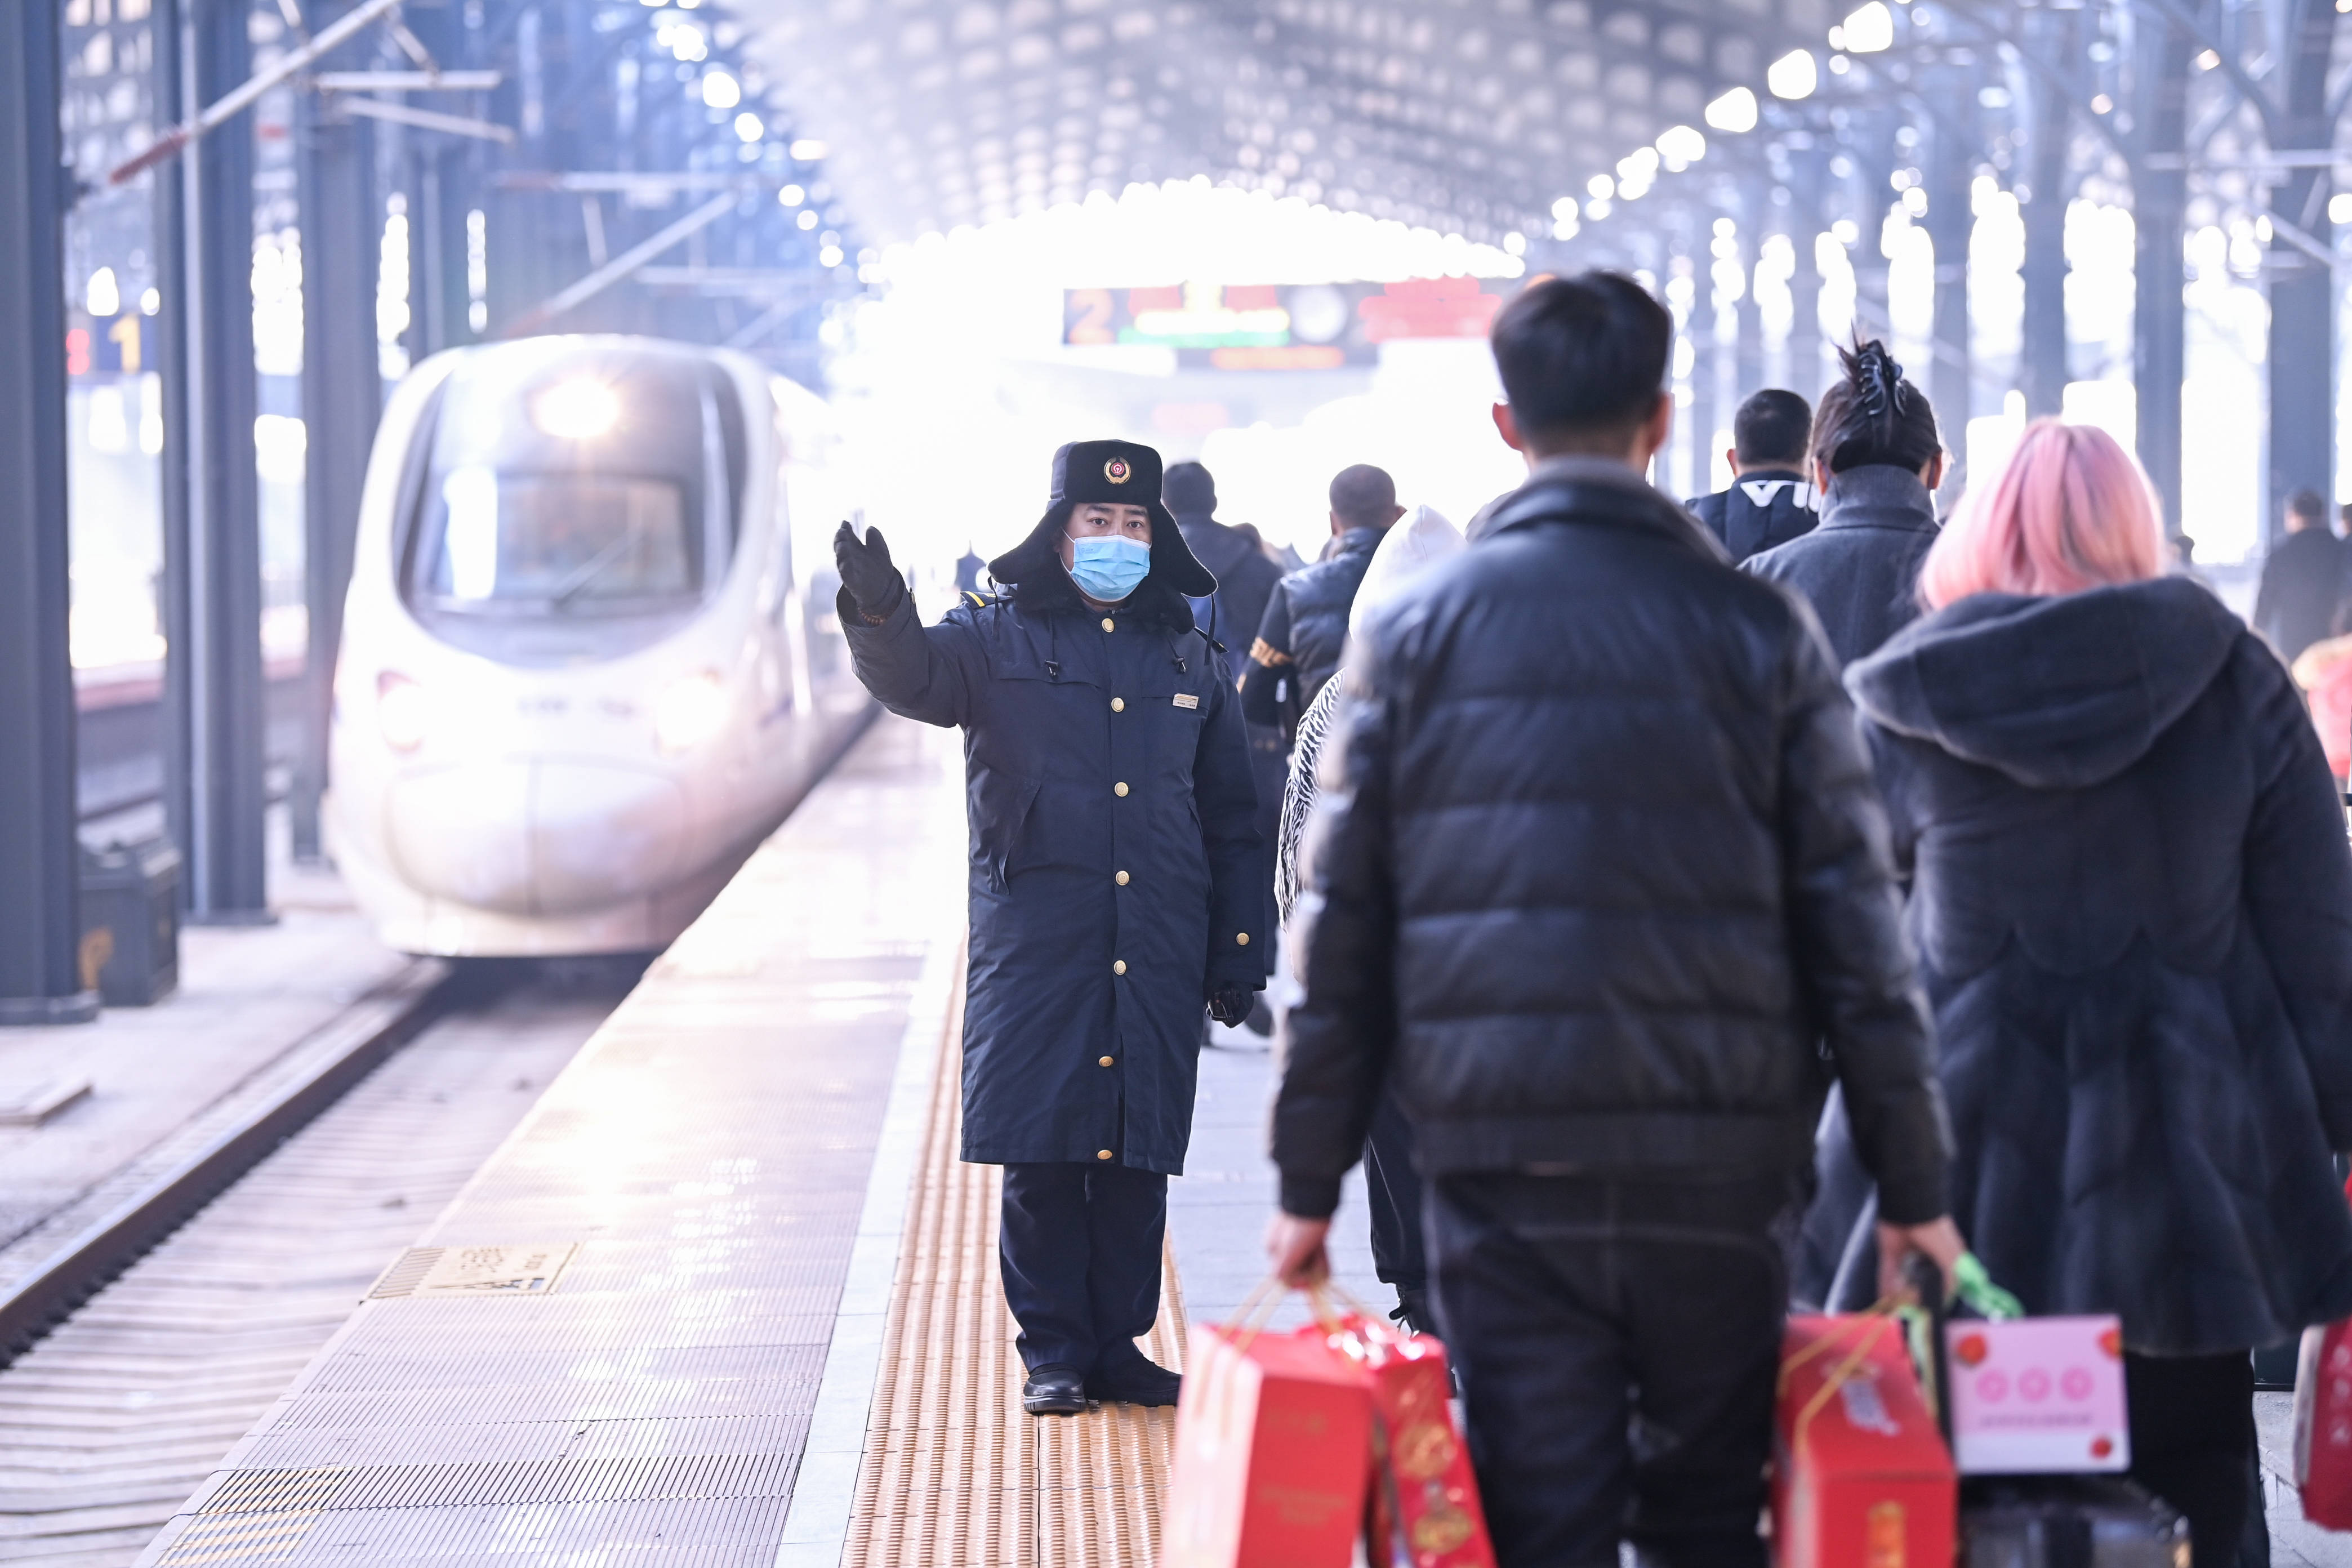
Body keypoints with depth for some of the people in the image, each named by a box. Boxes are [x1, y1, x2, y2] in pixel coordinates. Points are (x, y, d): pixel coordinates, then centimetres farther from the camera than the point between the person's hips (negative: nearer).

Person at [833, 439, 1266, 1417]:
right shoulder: (998, 639, 5)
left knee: (1139, 1157, 5)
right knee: (1040, 1155, -2)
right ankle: (1053, 1351, 8)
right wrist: (881, 616, -38)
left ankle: (1119, 1345, 15)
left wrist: (1239, 955, 12)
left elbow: (1230, 822, 17)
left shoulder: (1191, 662, 14)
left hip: (1159, 952, 3)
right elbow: (913, 677, -15)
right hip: (1035, 943, -2)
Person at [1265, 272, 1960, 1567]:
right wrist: (1912, 1184, 5)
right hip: (1714, 1157, 0)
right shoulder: (1758, 631, 1)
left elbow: (1342, 927, 4)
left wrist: (1311, 1180, 10)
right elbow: (1852, 927, 1)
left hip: (1497, 1163, 0)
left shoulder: (1414, 630, 3)